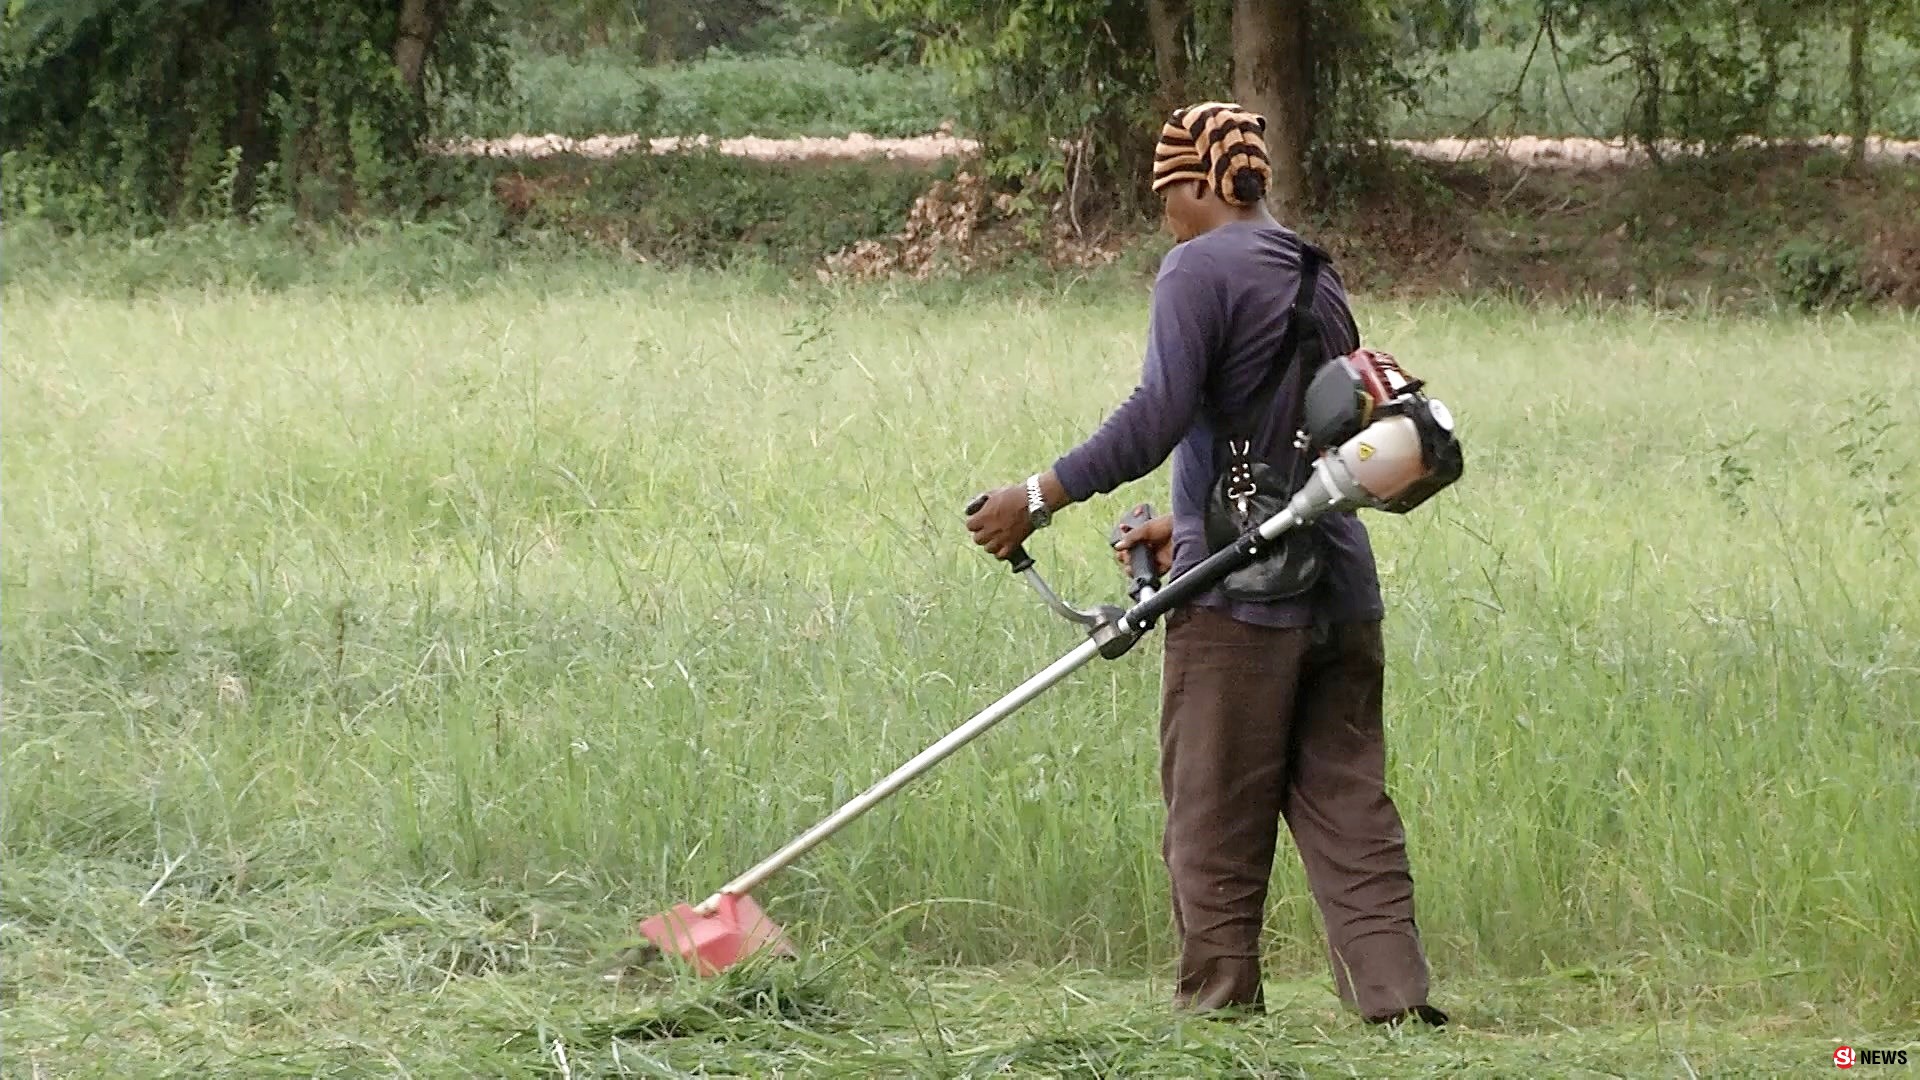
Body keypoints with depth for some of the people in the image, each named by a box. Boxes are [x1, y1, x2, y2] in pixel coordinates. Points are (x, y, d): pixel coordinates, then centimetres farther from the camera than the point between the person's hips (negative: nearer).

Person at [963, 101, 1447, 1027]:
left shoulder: (1201, 268, -8)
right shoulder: (1317, 280, 17)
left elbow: (1157, 418, -18)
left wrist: (1041, 496, -13)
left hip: (1240, 599, -7)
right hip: (1340, 592, 7)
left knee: (1217, 828, 2)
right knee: (1348, 810, 7)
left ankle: (1219, 1009, 5)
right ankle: (1396, 1000, 1)